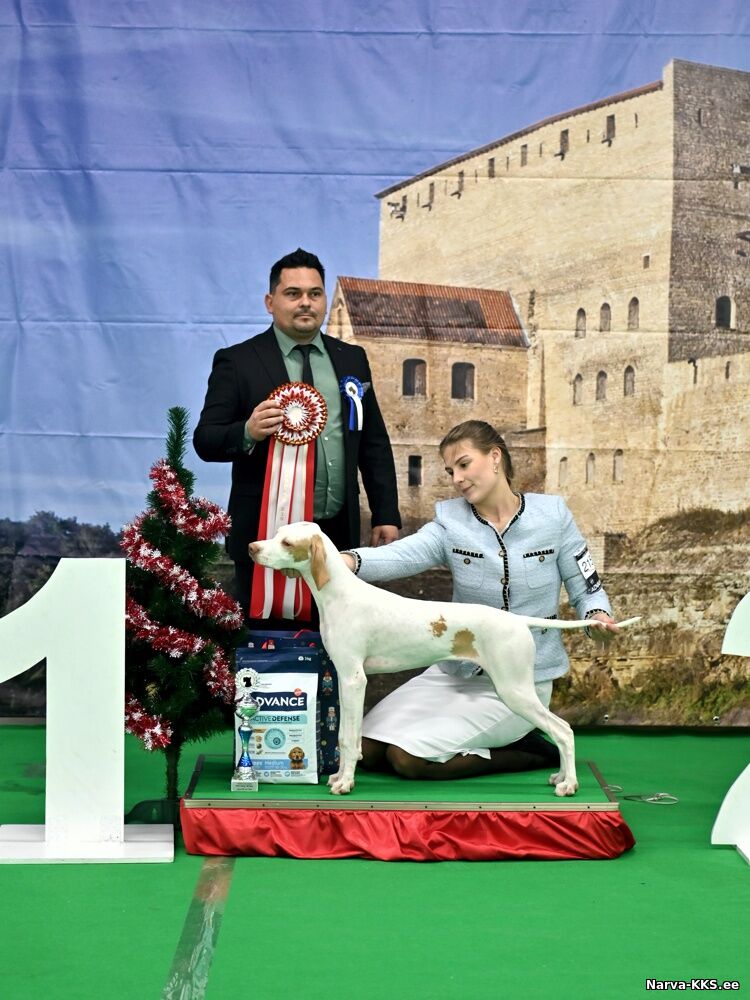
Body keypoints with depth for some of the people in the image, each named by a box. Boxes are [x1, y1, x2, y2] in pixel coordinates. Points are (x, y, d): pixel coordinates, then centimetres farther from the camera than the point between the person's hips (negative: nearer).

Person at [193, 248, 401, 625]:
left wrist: (386, 515, 9)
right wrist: (248, 433, -25)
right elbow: (205, 440, -4)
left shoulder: (352, 359, 13)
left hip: (339, 533, 4)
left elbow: (375, 443, 16)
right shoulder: (237, 361, 0)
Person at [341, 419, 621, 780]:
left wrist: (598, 616, -24)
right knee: (367, 747, -1)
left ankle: (531, 754, 3)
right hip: (458, 670, 5)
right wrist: (348, 560, -45)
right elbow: (400, 556, -24)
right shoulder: (450, 522, -4)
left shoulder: (551, 515, -6)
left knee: (409, 757, -19)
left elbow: (586, 589, 1)